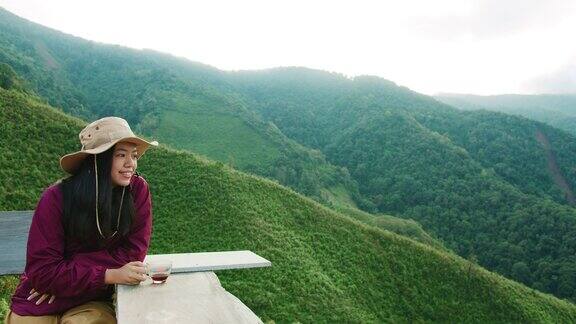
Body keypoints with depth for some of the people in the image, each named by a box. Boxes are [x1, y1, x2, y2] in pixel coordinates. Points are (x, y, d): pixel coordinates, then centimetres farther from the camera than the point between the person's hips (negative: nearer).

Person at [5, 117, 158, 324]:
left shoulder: (138, 189, -13)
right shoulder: (57, 198, -16)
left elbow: (134, 251, -11)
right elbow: (41, 271, -16)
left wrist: (66, 275, -18)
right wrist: (110, 275, -26)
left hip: (93, 304, 1)